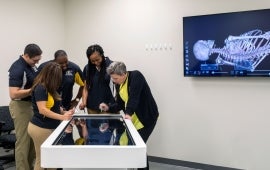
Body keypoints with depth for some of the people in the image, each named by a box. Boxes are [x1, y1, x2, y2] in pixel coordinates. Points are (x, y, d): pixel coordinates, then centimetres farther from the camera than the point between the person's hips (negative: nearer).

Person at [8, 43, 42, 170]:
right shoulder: (17, 68, -23)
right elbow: (13, 94, -29)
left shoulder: (31, 65, 5)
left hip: (32, 104, 9)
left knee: (33, 139, 17)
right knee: (23, 141, 0)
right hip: (21, 107, -9)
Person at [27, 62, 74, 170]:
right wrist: (62, 117, -23)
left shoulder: (50, 88, 11)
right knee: (42, 160, 1)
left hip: (50, 128, 8)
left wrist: (64, 113, 0)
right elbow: (42, 110, -23)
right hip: (40, 128, -8)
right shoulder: (40, 88, -16)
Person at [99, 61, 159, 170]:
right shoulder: (119, 84, 3)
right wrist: (108, 107, -7)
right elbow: (120, 104, 10)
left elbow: (134, 97, -31)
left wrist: (128, 113, -42)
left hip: (146, 117, -8)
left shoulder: (136, 76, -18)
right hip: (132, 119, 8)